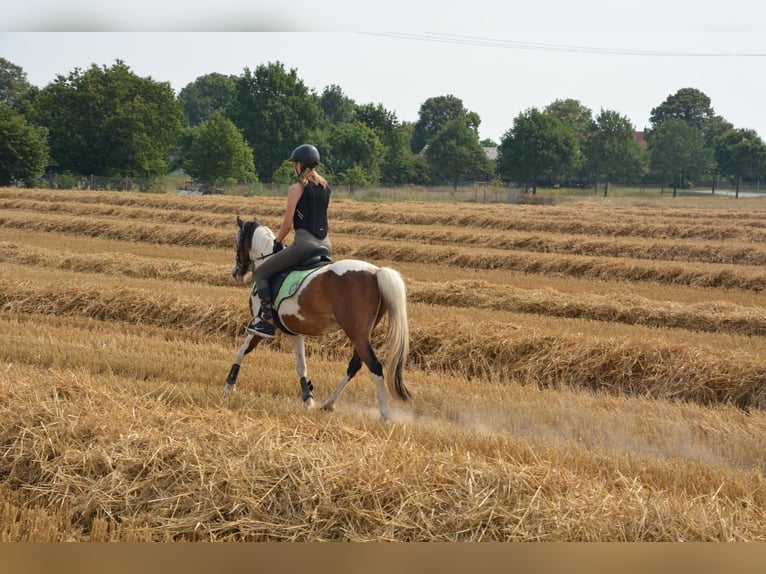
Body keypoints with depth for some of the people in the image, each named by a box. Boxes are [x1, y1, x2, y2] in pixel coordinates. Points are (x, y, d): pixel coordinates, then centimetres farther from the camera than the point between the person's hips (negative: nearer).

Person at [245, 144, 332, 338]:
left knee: (261, 272, 3)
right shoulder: (326, 188, 14)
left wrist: (277, 242, 10)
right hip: (326, 244, 8)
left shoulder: (297, 188, -6)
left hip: (305, 242, -8)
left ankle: (268, 321, -9)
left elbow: (288, 223, -7)